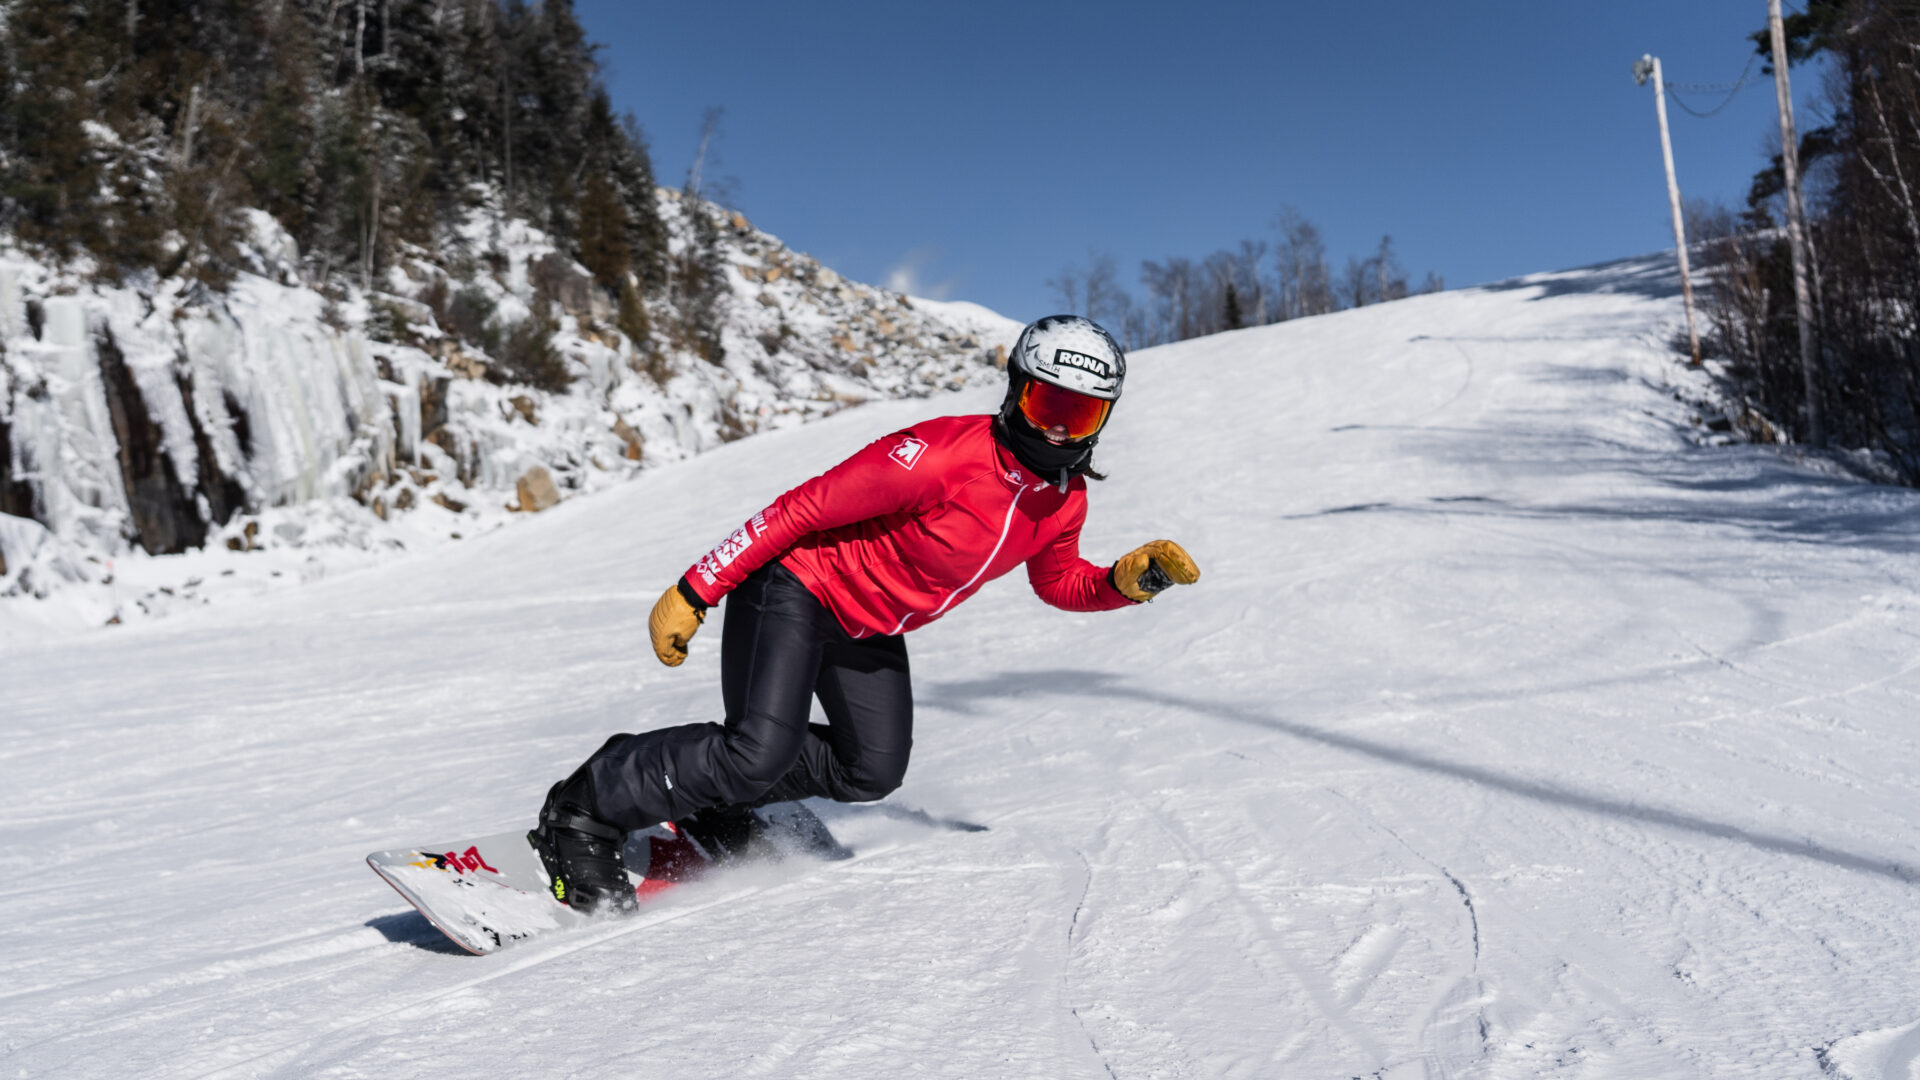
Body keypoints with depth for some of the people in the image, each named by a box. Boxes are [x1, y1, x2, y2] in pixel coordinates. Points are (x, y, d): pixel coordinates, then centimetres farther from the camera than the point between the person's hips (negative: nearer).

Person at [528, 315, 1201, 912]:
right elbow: (800, 509, -25)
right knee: (759, 751, -21)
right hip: (797, 588, -8)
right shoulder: (941, 455, -31)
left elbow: (1060, 584, 14)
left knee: (873, 770, 3)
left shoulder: (1065, 499, -6)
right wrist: (694, 593, -23)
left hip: (870, 630, 8)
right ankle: (588, 809, 0)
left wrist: (1128, 580, -8)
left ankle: (709, 801, 22)